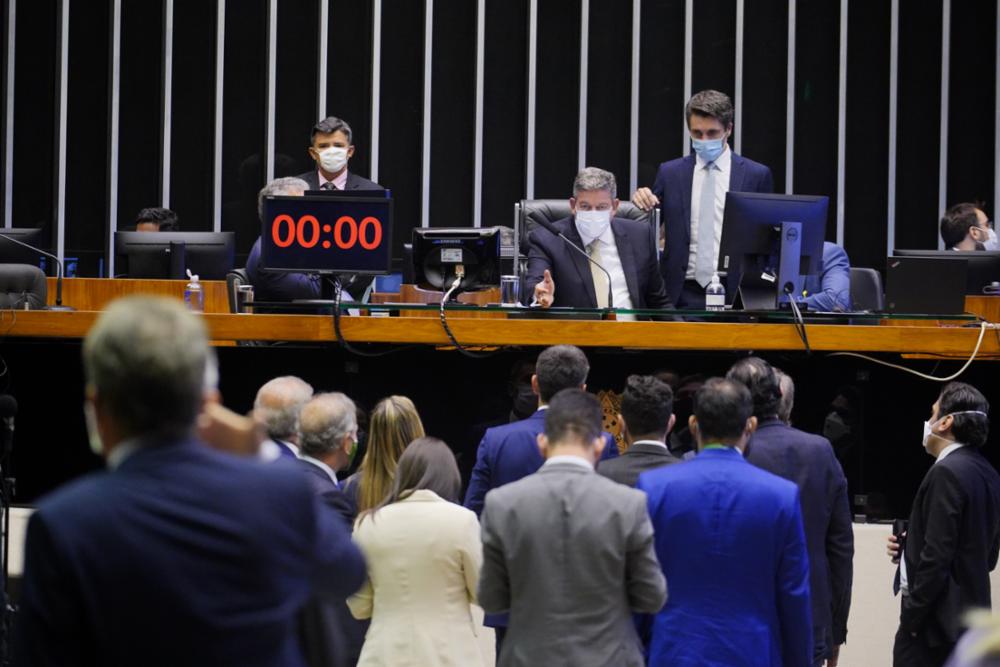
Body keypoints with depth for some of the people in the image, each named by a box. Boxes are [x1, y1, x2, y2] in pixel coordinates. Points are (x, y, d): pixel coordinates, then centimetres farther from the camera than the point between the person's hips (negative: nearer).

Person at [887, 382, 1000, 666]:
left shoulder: (947, 473, -16)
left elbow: (937, 557, -21)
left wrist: (911, 618, -14)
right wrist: (911, 546, 11)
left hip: (935, 620, -9)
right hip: (968, 617, 9)